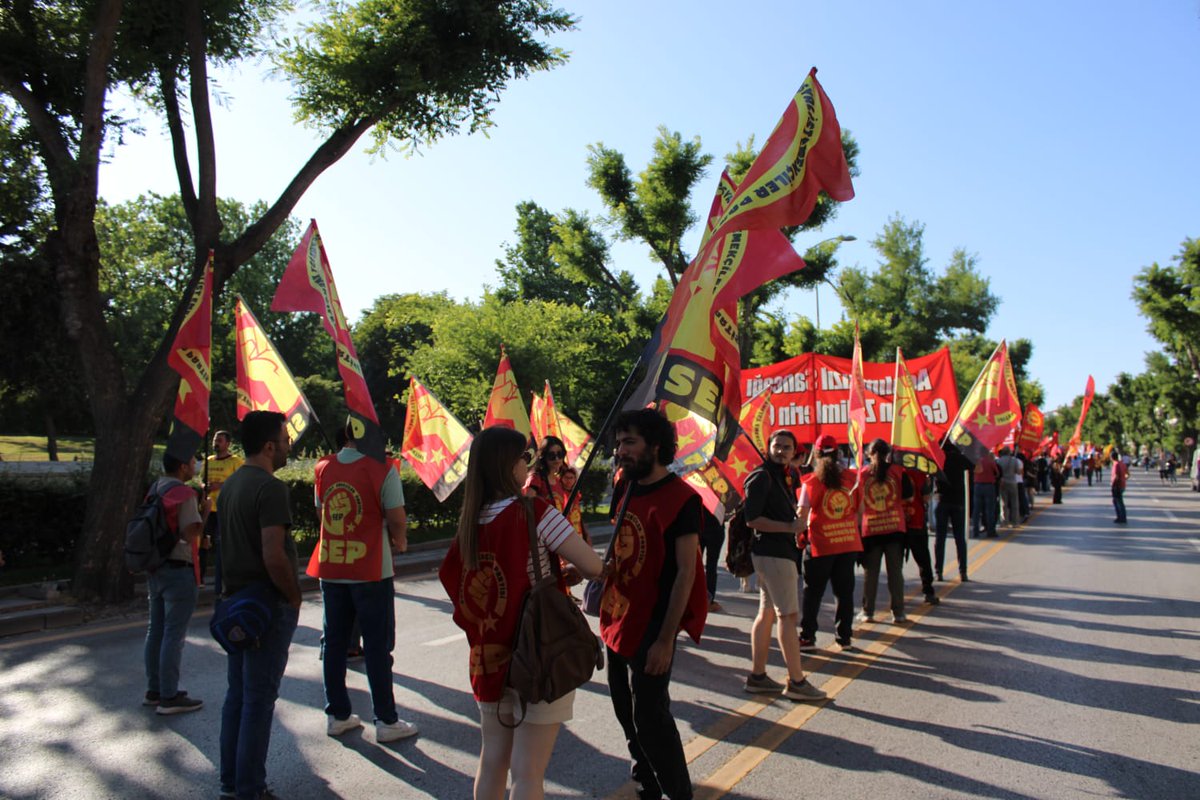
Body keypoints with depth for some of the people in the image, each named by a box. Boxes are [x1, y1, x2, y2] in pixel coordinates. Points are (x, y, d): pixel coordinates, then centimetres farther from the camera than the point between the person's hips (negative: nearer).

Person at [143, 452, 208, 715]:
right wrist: (205, 513, -7)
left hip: (155, 567, 9)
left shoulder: (155, 489, 10)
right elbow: (191, 534, -22)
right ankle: (169, 697, 3)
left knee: (156, 630, 15)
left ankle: (154, 690, 25)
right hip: (178, 569, -9)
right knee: (174, 634, -3)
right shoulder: (184, 494, -16)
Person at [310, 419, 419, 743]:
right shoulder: (382, 470, -12)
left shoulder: (324, 470, 5)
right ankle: (386, 721, 10)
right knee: (378, 645, 3)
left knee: (334, 642, 14)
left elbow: (324, 513, 13)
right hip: (371, 569, -5)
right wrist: (400, 543, 8)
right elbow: (397, 520, -13)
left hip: (330, 568, 5)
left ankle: (337, 716, 23)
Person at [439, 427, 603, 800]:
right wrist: (563, 571, 6)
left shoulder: (471, 521, 1)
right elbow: (593, 567, -17)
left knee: (492, 761, 18)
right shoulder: (534, 512, -16)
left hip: (488, 657, 6)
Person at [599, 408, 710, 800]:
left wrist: (666, 639, -19)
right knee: (627, 711, 18)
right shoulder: (626, 488, 7)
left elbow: (686, 571, -17)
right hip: (619, 620, 8)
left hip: (652, 624, -8)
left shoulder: (680, 498, -15)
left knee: (649, 716, -3)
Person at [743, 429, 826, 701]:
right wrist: (790, 527, -17)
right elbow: (752, 519, -18)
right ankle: (796, 682, 0)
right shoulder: (762, 476, -13)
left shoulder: (787, 476, 15)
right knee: (788, 614, -6)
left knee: (767, 613, 12)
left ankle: (757, 676, 20)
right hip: (773, 553, -10)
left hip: (782, 551, 10)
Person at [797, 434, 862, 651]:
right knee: (844, 591, 11)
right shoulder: (851, 478, 1)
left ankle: (807, 636, 13)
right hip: (849, 542, 3)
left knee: (813, 592, 9)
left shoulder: (811, 482, -8)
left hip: (820, 544, -2)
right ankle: (844, 637, 15)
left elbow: (802, 514, -11)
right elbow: (860, 509, 8)